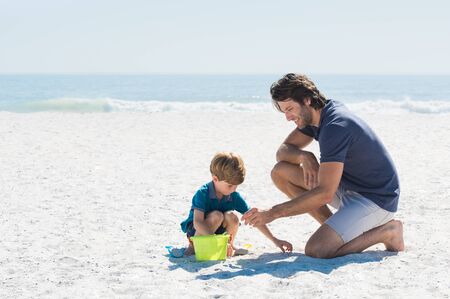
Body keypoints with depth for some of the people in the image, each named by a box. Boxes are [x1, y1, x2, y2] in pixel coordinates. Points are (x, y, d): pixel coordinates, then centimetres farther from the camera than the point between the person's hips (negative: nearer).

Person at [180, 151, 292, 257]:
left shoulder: (235, 197, -9)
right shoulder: (202, 193, -23)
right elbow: (197, 222, -32)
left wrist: (275, 240, -10)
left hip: (217, 232, 4)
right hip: (195, 231, -4)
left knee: (232, 217, -25)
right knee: (216, 216, -32)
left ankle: (230, 249, -2)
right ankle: (193, 247, -15)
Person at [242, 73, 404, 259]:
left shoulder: (335, 127, -27)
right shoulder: (316, 115, 3)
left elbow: (324, 193, -31)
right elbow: (283, 151, 11)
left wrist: (273, 213, -29)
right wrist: (304, 156, -14)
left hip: (376, 200, -10)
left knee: (316, 250, -27)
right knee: (281, 172, 1)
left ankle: (386, 231, -5)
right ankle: (337, 231, 3)